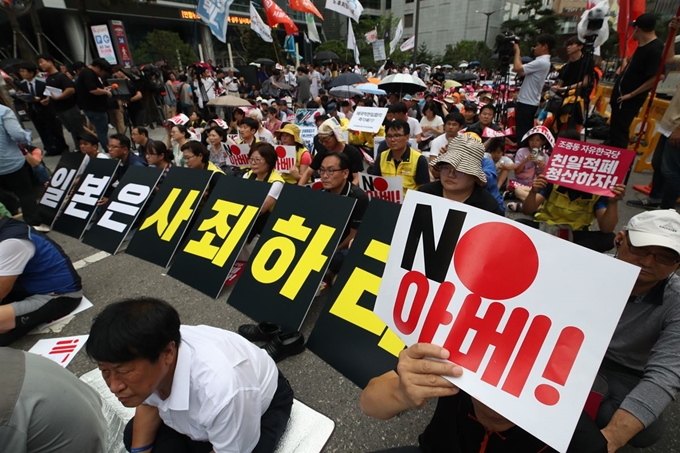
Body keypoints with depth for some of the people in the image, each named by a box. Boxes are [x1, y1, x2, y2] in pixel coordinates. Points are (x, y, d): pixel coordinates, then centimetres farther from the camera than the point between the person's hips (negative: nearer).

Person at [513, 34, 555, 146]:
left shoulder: (541, 62, -16)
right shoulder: (543, 61, 16)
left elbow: (517, 68, -21)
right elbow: (521, 72, 17)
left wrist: (517, 50, -8)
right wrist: (518, 55, 12)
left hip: (526, 102, -10)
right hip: (530, 102, 10)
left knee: (522, 132, -7)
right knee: (526, 132, 14)